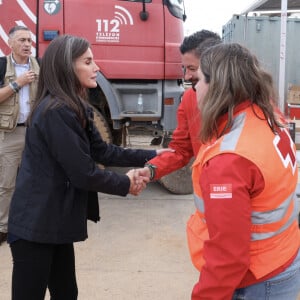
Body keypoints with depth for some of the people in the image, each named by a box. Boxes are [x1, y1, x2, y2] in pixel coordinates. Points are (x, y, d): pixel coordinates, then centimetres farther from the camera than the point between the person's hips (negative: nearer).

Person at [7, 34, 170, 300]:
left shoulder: (72, 108, 9)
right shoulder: (56, 112, -23)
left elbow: (102, 151, 10)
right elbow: (83, 173, -22)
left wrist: (149, 156, 6)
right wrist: (125, 184, -7)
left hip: (53, 222, 10)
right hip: (35, 226, -9)